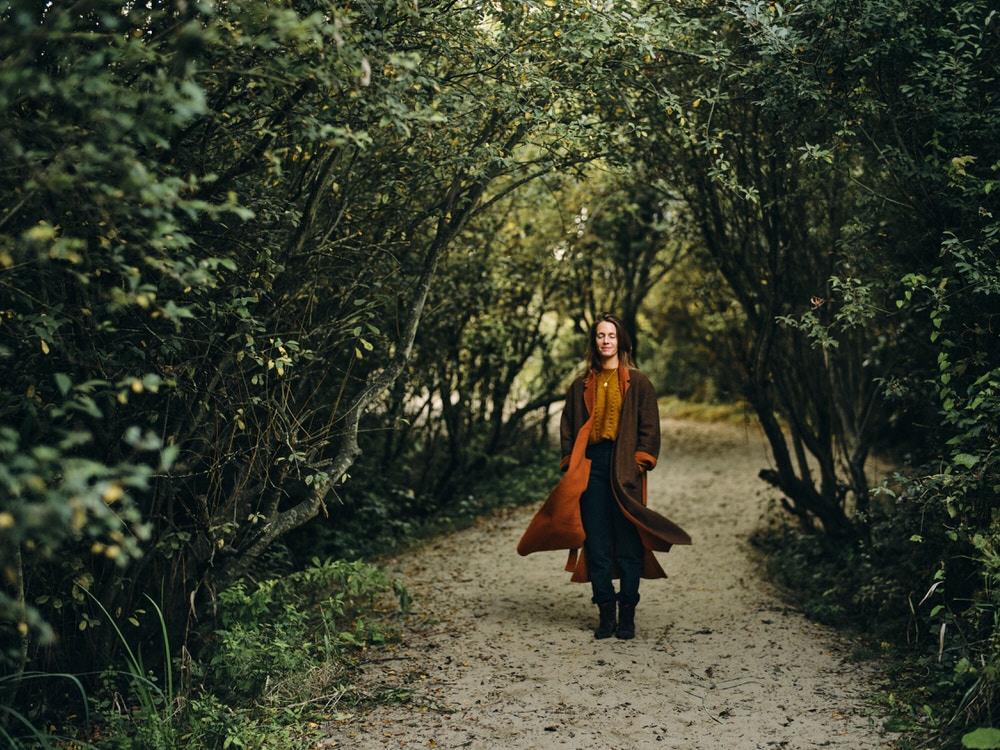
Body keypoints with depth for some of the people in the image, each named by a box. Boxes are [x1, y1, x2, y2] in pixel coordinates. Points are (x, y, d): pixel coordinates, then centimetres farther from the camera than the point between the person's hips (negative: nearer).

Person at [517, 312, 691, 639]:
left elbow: (649, 428, 4)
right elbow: (567, 429, 15)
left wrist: (639, 462, -7)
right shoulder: (581, 386, 14)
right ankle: (605, 614, 7)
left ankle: (627, 615, 4)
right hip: (591, 468, 2)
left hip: (624, 469, -2)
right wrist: (572, 466, 4)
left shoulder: (638, 383, 7)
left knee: (628, 542, -3)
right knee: (597, 542, 1)